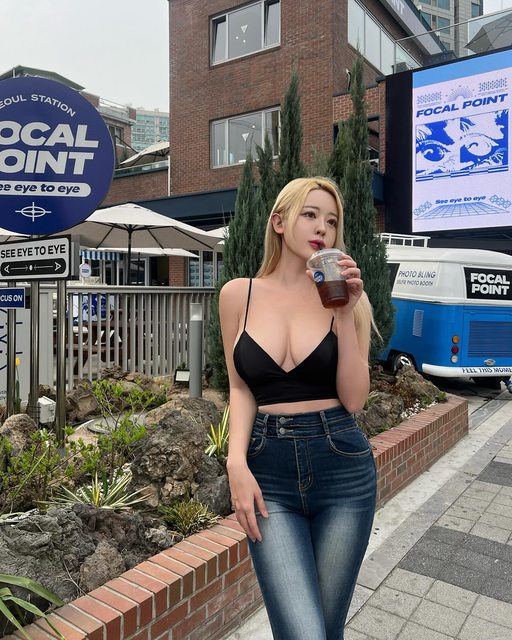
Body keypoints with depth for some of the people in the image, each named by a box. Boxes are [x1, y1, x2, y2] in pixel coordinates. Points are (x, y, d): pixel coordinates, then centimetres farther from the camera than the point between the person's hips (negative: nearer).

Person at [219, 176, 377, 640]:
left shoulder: (345, 294, 0)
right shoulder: (239, 294, 2)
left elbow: (354, 399, -6)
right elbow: (240, 388, 5)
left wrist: (345, 314, -14)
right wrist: (237, 463, -8)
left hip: (342, 467, 1)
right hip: (268, 469, 0)